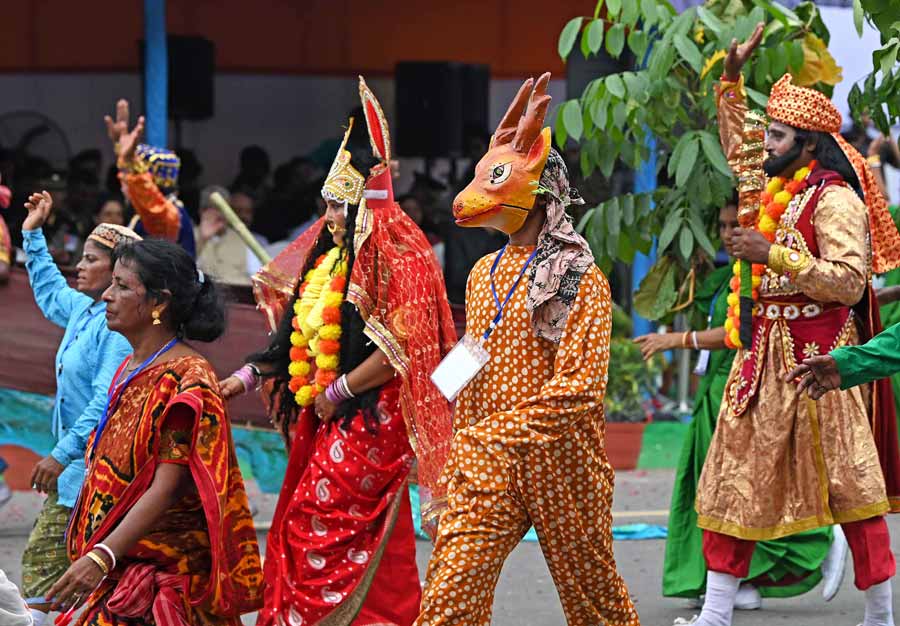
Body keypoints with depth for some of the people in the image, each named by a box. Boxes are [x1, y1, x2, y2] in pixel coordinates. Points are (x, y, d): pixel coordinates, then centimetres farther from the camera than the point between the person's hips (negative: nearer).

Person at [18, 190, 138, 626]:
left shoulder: (120, 326, -18)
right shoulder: (82, 309, 11)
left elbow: (106, 400, -25)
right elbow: (49, 292, 36)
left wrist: (62, 454, -26)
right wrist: (32, 235, 35)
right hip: (73, 464, 10)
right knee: (41, 557, 10)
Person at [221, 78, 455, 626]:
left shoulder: (393, 257, -14)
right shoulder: (328, 255, 12)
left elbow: (401, 347, -20)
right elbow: (298, 335, 19)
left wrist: (339, 391, -16)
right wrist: (246, 377, 11)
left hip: (371, 417, -9)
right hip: (328, 417, 9)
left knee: (317, 523, -12)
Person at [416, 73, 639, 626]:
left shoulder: (581, 280, -7)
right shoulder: (484, 274, 13)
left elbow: (578, 387, -15)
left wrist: (497, 434, -16)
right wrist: (465, 448, 16)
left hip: (558, 463, -5)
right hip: (485, 465, 5)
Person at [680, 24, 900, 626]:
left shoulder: (834, 198, -13)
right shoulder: (773, 190, 12)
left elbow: (849, 282, -21)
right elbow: (738, 149, 32)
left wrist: (775, 256, -22)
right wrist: (731, 79, 24)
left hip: (816, 355, -9)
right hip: (766, 352, 9)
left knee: (848, 484, -3)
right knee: (735, 480, 6)